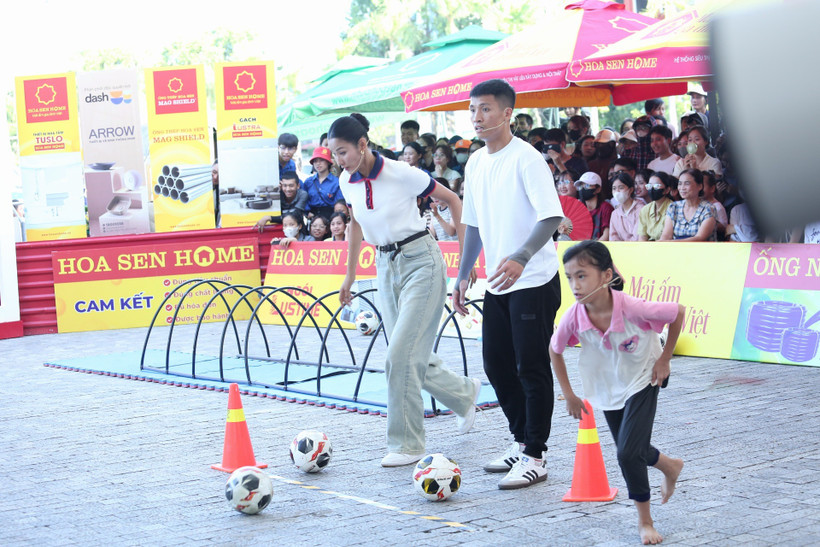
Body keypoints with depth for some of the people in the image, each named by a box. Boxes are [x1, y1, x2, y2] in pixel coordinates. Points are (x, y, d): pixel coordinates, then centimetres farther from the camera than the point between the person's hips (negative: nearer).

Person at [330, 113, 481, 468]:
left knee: (401, 356, -13)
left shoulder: (402, 174, -18)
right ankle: (465, 393, 36)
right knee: (411, 358, 9)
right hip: (385, 267, 7)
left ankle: (407, 445, -3)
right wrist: (350, 276, 20)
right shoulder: (348, 182, 0)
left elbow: (453, 201, -6)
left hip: (420, 263, -7)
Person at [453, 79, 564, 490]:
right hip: (498, 283, 8)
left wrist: (521, 257, -38)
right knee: (497, 366, 12)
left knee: (532, 368, -5)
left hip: (534, 281, -8)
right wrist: (463, 275, 16)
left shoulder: (526, 159, -14)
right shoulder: (475, 163, 10)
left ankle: (535, 456, 2)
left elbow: (551, 216, -24)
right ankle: (522, 442, 27)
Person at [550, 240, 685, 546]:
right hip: (606, 387, 5)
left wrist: (664, 359, -14)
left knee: (628, 453, -15)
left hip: (642, 381, -5)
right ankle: (670, 467, 53)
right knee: (632, 452, 19)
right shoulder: (574, 317, -26)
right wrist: (569, 395, -1)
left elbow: (678, 312, -19)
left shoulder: (632, 308, -36)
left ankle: (645, 521, 6)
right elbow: (555, 350, -4)